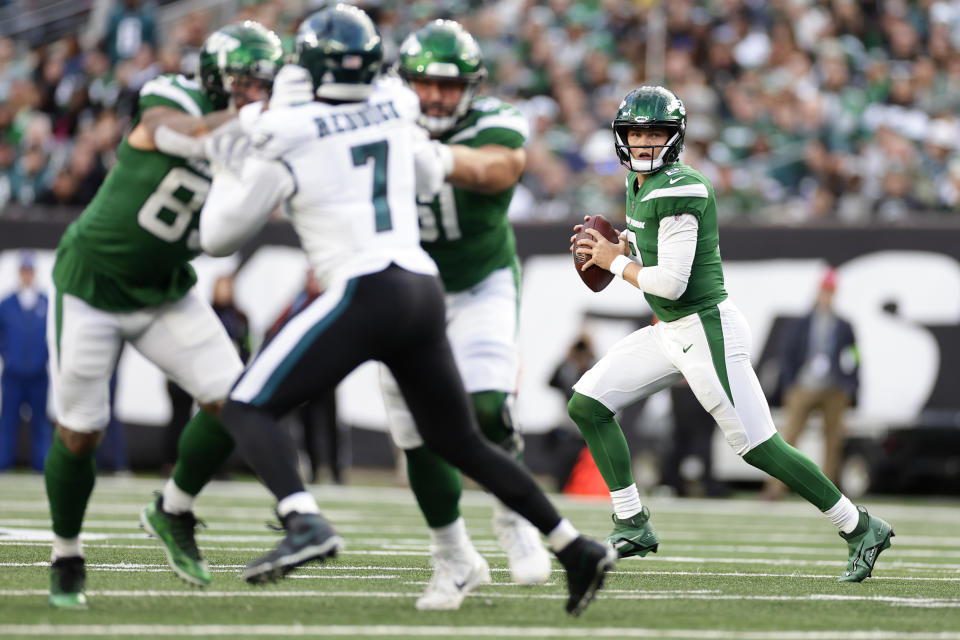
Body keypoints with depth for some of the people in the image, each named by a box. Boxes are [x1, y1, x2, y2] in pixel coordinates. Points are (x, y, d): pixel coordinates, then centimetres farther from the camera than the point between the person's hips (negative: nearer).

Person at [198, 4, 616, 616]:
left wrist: (232, 169, 24)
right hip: (424, 292, 6)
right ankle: (577, 548, 19)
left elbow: (219, 237, 7)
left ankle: (306, 523, -28)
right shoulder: (394, 110, 13)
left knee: (248, 409, -2)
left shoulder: (285, 138, -2)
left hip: (363, 295, -6)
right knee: (460, 440, 22)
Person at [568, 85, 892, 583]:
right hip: (668, 332, 10)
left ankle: (860, 529, 1)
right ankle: (633, 527, 11)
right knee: (586, 406, 4)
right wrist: (615, 244, 7)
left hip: (707, 331, -10)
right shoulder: (639, 181, 8)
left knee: (758, 447, -8)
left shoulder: (680, 190, -20)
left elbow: (671, 282, -23)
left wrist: (616, 262, -8)